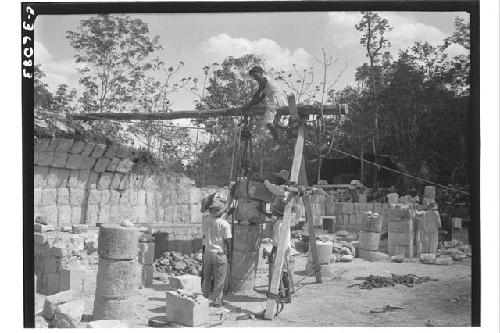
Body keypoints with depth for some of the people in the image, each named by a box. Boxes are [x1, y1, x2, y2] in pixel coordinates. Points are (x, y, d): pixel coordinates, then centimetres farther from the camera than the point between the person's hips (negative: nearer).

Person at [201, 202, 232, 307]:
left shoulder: (205, 221, 1)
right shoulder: (224, 224, -14)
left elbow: (204, 236, 10)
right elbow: (228, 241, -11)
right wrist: (229, 255, -1)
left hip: (208, 252, 5)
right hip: (220, 253, -5)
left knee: (206, 277, 17)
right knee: (219, 279, 5)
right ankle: (216, 301, 9)